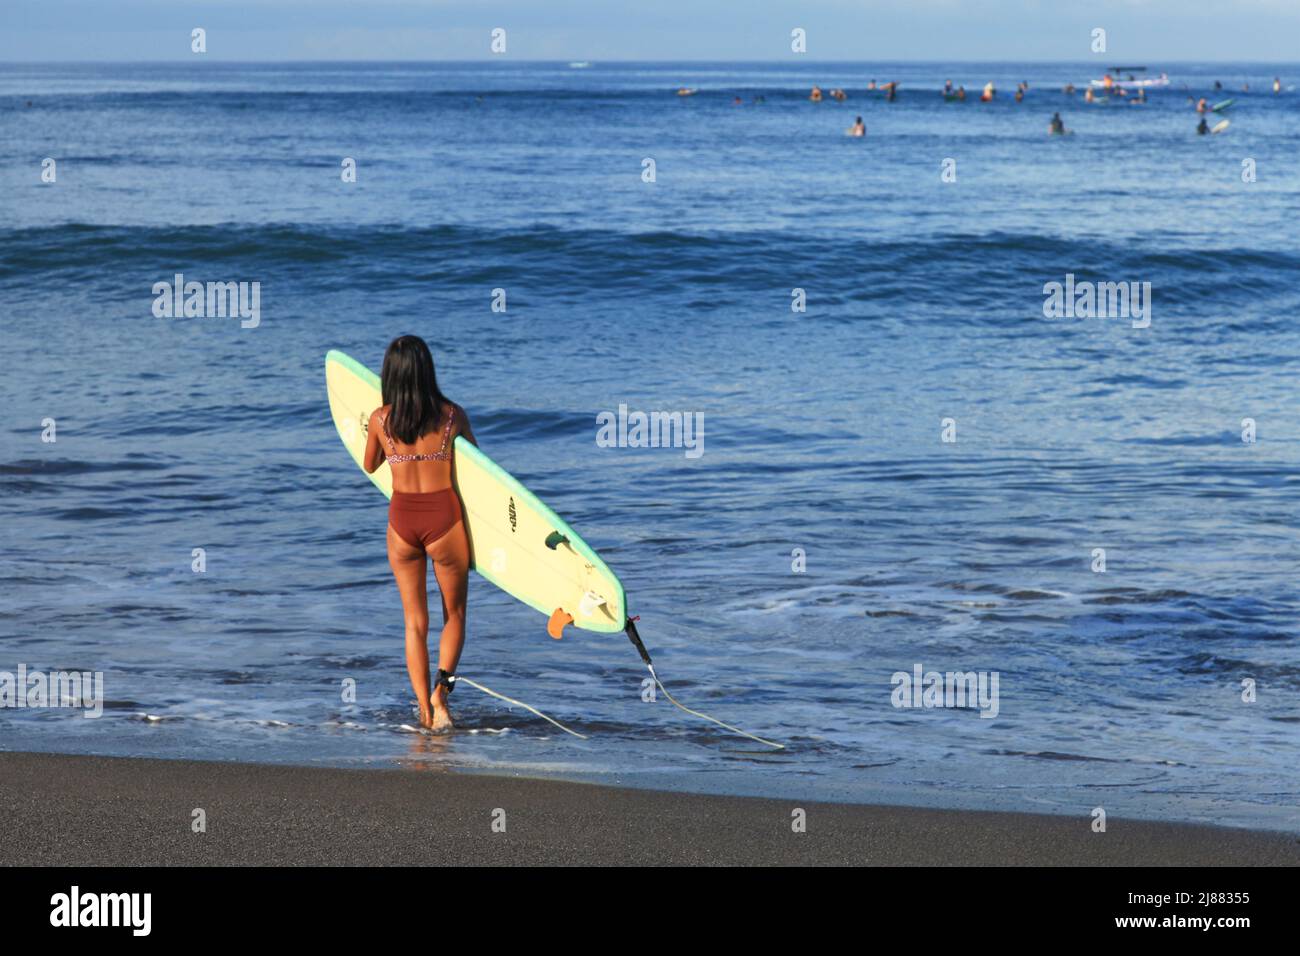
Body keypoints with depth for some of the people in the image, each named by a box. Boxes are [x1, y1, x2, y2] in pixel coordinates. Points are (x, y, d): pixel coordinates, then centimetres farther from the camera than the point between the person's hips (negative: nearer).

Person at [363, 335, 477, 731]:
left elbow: (370, 466, 14)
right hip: (444, 518, -1)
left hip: (401, 520, 1)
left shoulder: (380, 420, -5)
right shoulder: (452, 415, -8)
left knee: (415, 621, 12)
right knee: (454, 615, 14)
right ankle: (440, 688, -9)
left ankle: (424, 710, 7)